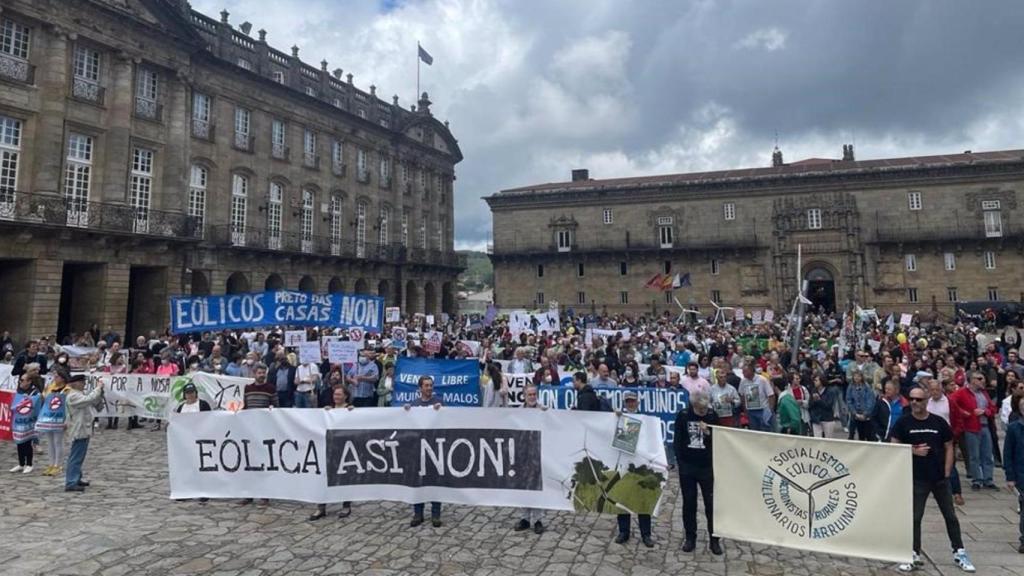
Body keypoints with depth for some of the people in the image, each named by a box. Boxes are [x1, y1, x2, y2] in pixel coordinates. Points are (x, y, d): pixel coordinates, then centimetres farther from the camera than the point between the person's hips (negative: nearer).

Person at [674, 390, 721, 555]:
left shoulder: (712, 416, -5)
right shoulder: (683, 415, -6)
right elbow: (677, 440, 1)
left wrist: (708, 433, -18)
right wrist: (680, 461, -3)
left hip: (707, 467, 0)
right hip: (687, 467, 0)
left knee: (711, 503, 4)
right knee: (689, 503, 10)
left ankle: (714, 539, 15)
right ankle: (690, 538, 22)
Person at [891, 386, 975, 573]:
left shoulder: (939, 422, 0)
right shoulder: (903, 422, -4)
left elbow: (949, 447, 5)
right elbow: (894, 447, -3)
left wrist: (947, 473, -2)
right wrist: (913, 451, -17)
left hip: (940, 478, 2)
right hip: (917, 479, -2)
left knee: (951, 516, 11)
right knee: (915, 518, 3)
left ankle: (959, 553, 26)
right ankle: (914, 555, 13)